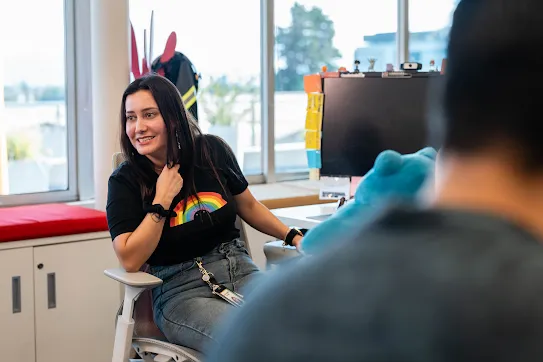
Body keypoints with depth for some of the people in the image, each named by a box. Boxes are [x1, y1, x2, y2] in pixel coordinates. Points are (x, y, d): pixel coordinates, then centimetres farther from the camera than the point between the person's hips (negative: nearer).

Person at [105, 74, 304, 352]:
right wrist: (162, 201, -13)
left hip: (239, 270, 4)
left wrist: (293, 237, 12)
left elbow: (248, 206, 21)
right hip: (180, 292, -4)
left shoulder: (212, 151, 5)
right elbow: (130, 260, -11)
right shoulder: (125, 181, -3)